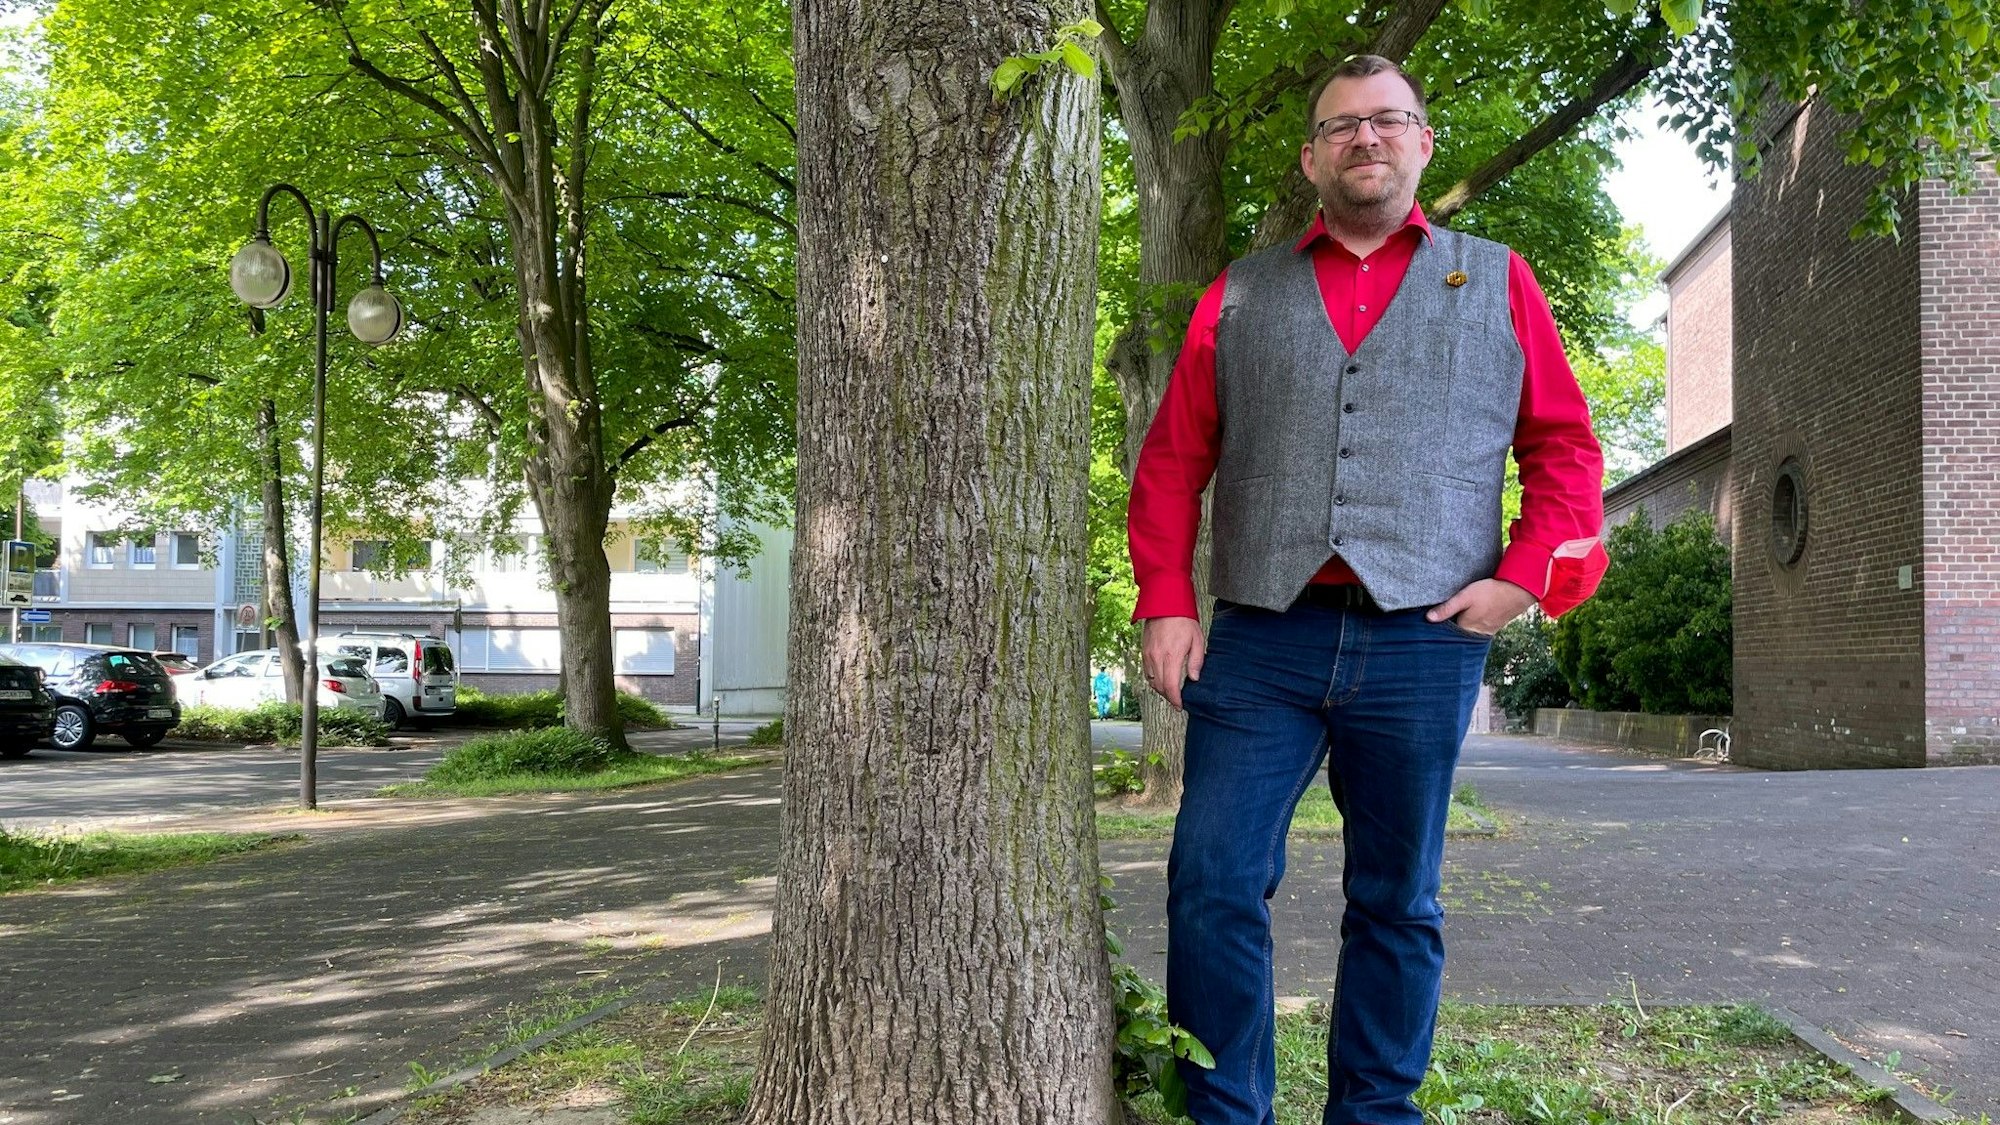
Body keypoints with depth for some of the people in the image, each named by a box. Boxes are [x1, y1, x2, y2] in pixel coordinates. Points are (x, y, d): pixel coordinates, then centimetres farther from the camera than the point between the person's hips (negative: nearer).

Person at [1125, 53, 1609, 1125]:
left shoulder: (1495, 282, 13)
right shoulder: (1240, 295, 15)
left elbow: (1565, 446, 10)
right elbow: (1171, 460, 10)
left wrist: (1524, 576, -4)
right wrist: (1165, 602, -1)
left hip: (1423, 640, 0)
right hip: (1260, 638, 1)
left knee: (1395, 904, 9)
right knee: (1212, 884, -4)